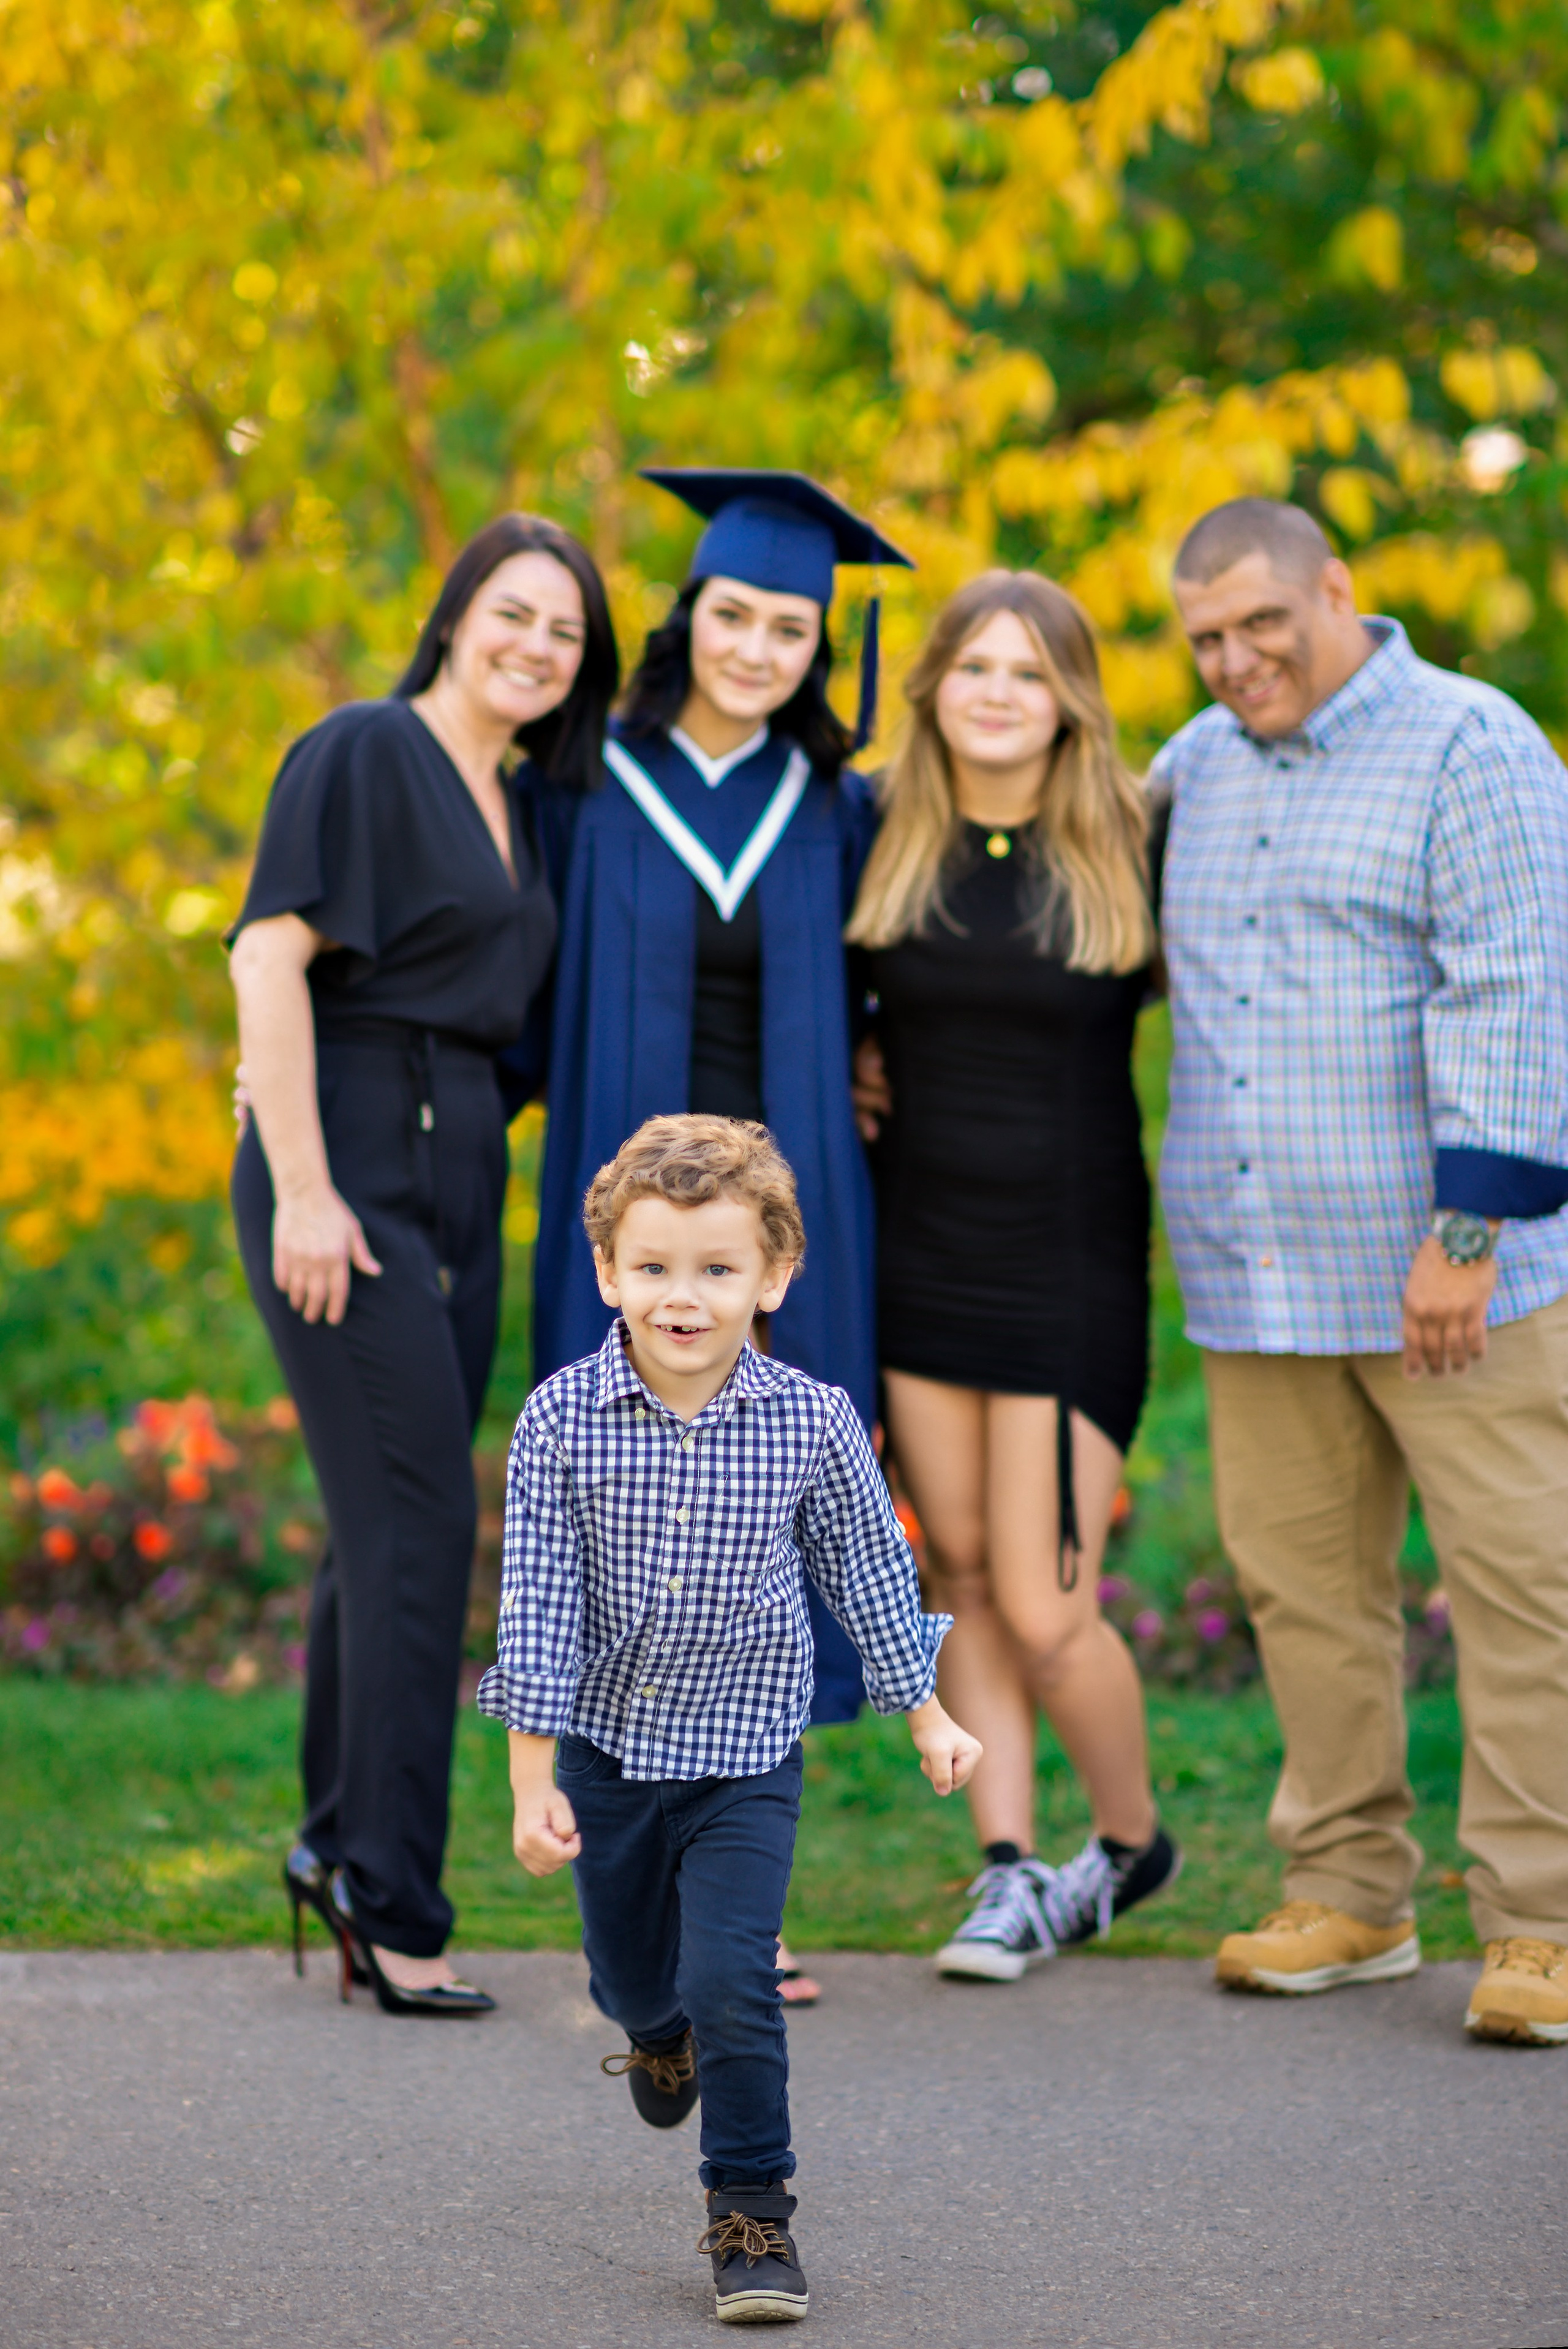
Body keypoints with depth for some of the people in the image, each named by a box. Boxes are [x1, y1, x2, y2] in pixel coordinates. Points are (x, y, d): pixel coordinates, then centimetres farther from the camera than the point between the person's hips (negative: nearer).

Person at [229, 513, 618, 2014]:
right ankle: (391, 1901, -5)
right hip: (348, 1167, -8)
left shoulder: (516, 812, 18)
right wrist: (300, 1188, -19)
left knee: (390, 1524, 12)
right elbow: (269, 954, -15)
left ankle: (342, 1846, 25)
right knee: (418, 1521, -11)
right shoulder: (363, 754, -7)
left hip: (457, 1184, 8)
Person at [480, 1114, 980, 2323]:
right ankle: (663, 2034, 56)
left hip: (747, 1753, -2)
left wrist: (927, 1715, 9)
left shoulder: (812, 1423, -13)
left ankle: (752, 2208, 3)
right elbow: (538, 1603, -11)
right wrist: (533, 1779, -11)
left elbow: (870, 1573, 2)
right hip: (607, 1747, 2)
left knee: (732, 1979, -13)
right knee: (630, 1973, 20)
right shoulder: (562, 1421, -15)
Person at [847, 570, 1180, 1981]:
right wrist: (845, 1062, 1)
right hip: (918, 1252, 4)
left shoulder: (1131, 849, -7)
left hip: (1068, 1267, -4)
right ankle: (1012, 1876, 15)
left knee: (1043, 1612, -4)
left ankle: (1132, 1841, 21)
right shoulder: (883, 841, 1)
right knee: (961, 1578, 6)